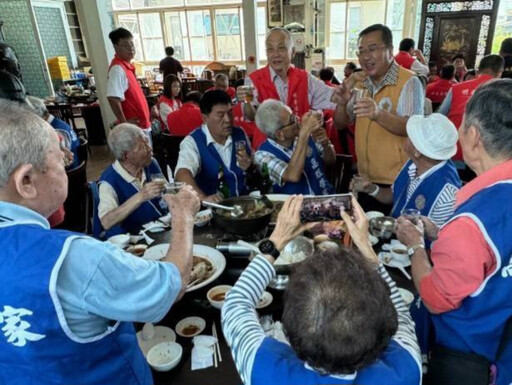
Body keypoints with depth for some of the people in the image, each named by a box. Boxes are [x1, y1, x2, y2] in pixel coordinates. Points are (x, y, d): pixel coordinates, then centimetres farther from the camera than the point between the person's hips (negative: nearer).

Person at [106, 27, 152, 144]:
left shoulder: (127, 66, 10)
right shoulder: (118, 69, -20)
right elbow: (113, 99, -29)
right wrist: (124, 122, -23)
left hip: (142, 124, 10)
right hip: (134, 127, -10)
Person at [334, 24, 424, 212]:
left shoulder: (409, 82, -12)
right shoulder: (359, 82, 6)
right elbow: (341, 124, 6)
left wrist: (378, 114, -42)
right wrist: (344, 99, -14)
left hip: (397, 182, -5)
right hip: (365, 179, 6)